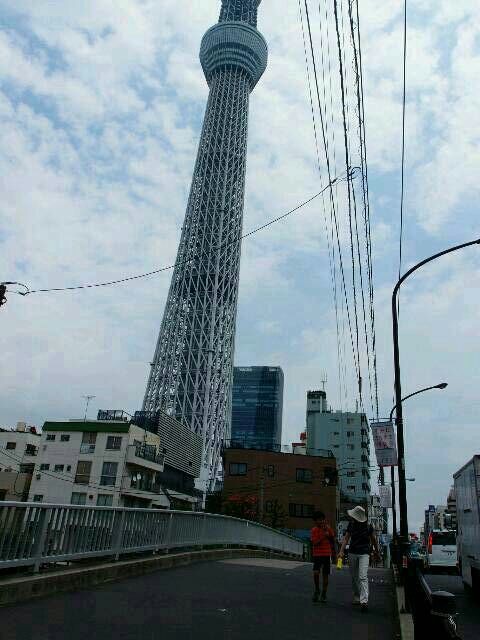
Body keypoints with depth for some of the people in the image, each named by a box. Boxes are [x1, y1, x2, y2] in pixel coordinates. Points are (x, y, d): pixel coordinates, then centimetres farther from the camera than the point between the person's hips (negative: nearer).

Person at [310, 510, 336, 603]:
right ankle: (317, 590, 9)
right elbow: (315, 543, -15)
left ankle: (324, 594, 19)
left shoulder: (328, 528, 0)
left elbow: (332, 541, 11)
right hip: (317, 555, -1)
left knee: (325, 574, 5)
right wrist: (324, 536, -18)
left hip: (327, 554, 1)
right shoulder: (313, 530, -4)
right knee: (316, 573, -15)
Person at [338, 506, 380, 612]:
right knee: (354, 577, 12)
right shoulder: (351, 524, -1)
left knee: (363, 577, -16)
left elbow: (374, 539, 5)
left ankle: (364, 601, -20)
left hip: (364, 554, -4)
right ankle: (357, 597, 27)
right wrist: (341, 551, -11)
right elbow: (346, 538, -1)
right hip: (352, 553, 4)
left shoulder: (368, 527, -9)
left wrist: (377, 552, 16)